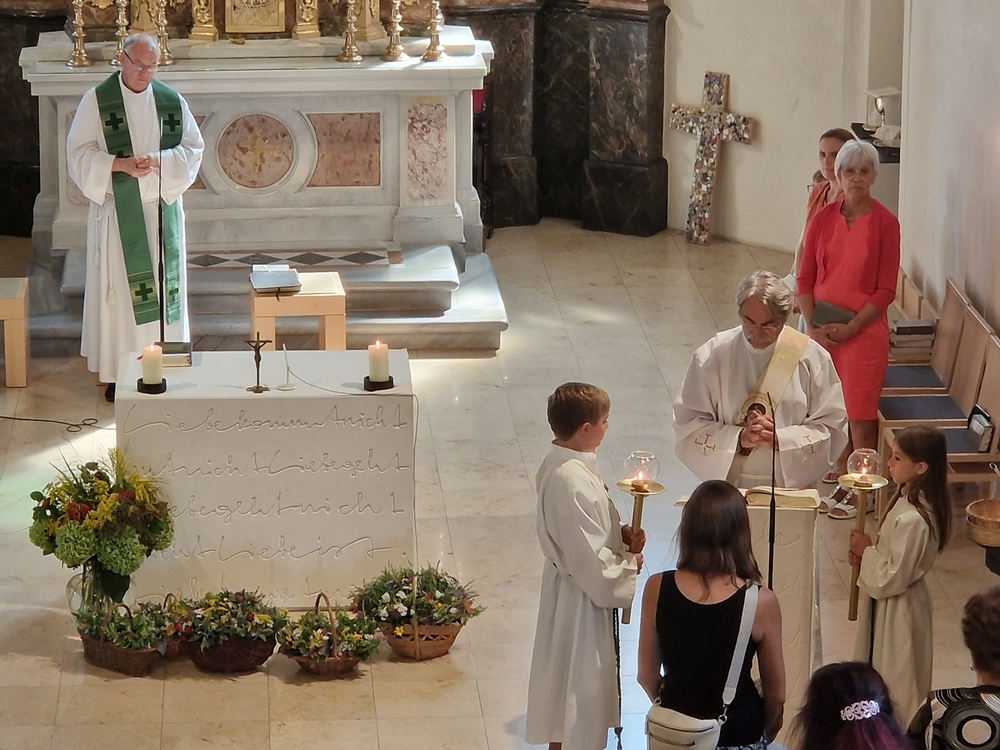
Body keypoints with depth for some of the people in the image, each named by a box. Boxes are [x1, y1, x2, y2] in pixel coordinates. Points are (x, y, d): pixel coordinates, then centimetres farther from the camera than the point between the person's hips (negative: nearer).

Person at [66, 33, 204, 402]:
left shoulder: (172, 101, 3)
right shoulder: (96, 101, -4)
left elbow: (193, 148, 4)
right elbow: (79, 153, -6)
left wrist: (160, 161, -15)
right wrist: (120, 164, -21)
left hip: (162, 209, 3)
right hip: (117, 210, -3)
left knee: (164, 285, 6)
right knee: (119, 290, -1)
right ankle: (117, 371, 3)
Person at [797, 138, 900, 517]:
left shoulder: (884, 222, -7)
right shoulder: (823, 218, 3)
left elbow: (885, 290, -7)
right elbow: (805, 278, 5)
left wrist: (850, 327, -13)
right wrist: (812, 326, -7)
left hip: (864, 330, -4)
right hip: (822, 329, 4)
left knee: (860, 414, 0)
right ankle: (839, 474, 29)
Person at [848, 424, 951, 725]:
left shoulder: (913, 520, -33)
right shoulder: (910, 497, -3)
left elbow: (892, 578, -27)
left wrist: (866, 551, -15)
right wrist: (868, 551, -5)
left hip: (899, 608, -10)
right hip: (888, 602, 10)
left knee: (895, 680, 9)